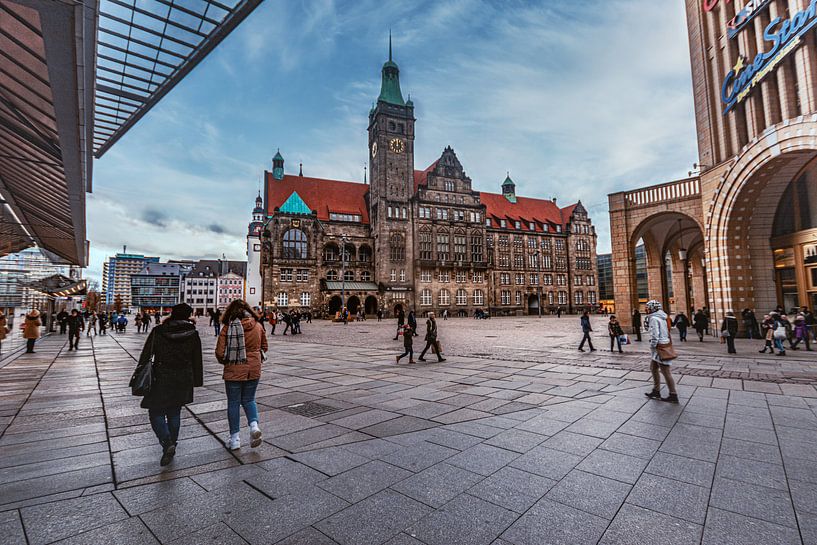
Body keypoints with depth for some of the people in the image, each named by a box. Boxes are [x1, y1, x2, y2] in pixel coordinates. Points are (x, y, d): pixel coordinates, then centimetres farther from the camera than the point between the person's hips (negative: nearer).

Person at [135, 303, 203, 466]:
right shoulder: (193, 334, -3)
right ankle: (172, 445, 23)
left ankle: (167, 444, -8)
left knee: (156, 413, 8)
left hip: (160, 379, -2)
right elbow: (197, 361, 3)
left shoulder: (158, 331, -6)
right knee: (174, 413, 15)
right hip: (183, 380, 2)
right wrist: (196, 381, 12)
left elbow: (145, 355, -4)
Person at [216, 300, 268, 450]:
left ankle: (235, 437, 18)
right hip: (254, 370, 3)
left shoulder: (228, 328, -11)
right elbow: (264, 347, 10)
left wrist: (225, 362, 10)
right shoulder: (258, 326, -1)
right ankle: (254, 425, -2)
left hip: (234, 371, -3)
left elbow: (220, 353, -11)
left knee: (233, 403, 12)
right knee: (249, 400, 19)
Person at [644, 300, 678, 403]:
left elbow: (654, 335, -22)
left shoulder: (654, 318, -16)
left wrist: (652, 347, -14)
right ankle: (656, 391, 25)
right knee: (653, 369, 18)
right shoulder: (662, 317, 13)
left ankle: (673, 395, 5)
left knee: (665, 371, -2)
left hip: (659, 347, -10)